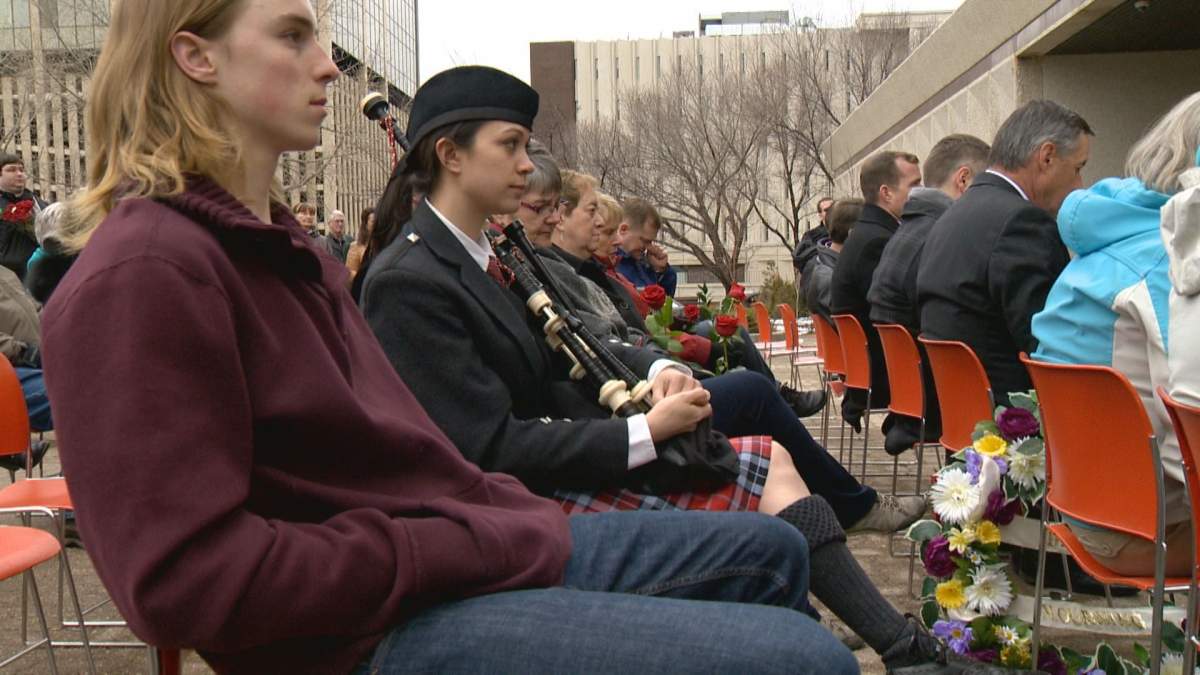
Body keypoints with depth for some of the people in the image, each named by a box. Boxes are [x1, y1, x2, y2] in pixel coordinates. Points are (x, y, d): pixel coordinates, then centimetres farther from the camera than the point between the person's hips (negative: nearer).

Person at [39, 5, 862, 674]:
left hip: (466, 543, 10)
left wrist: (509, 516, 5)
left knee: (770, 549, 18)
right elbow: (188, 576, -22)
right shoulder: (143, 273, -16)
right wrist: (475, 545, -18)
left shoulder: (281, 243, 15)